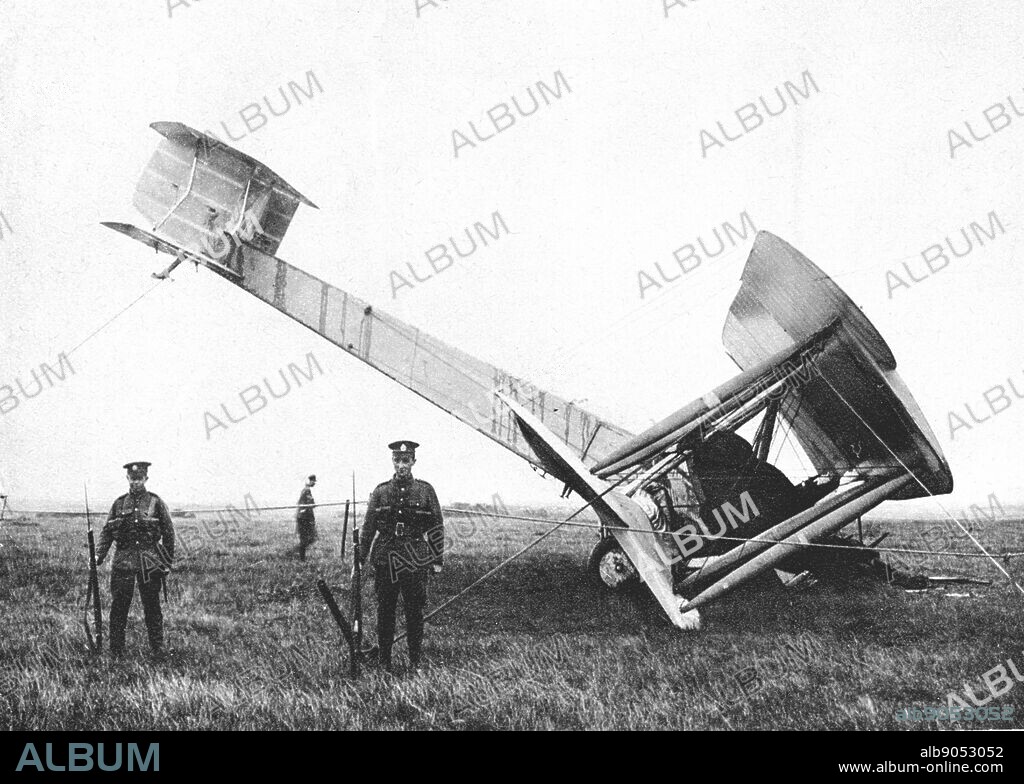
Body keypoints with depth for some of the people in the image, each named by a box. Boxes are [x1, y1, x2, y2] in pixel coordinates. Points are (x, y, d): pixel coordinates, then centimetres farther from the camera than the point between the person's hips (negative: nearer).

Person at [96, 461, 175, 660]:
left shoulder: (156, 502, 2)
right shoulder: (119, 503, 8)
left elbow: (168, 533, 4)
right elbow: (107, 531, 9)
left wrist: (168, 562, 2)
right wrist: (99, 555, -5)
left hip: (150, 561, -2)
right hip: (123, 560, 2)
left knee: (152, 607, 3)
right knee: (118, 607, 0)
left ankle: (157, 649, 11)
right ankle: (116, 651, 8)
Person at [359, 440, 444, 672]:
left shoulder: (425, 491, 2)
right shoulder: (381, 491, 4)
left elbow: (437, 527, 7)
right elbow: (368, 527, 8)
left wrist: (438, 560, 4)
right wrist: (359, 559, 6)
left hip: (416, 561, -1)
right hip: (385, 560, 1)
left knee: (415, 611, 5)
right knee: (385, 611, 5)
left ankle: (415, 660, 18)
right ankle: (384, 659, 16)